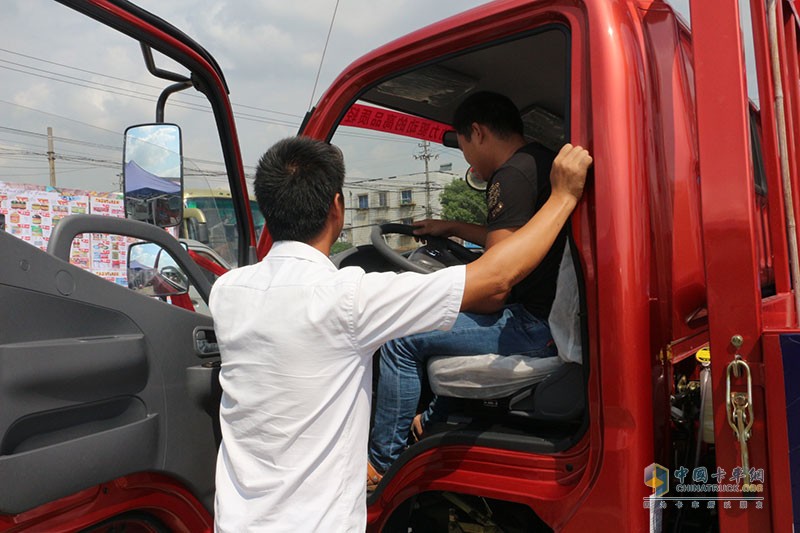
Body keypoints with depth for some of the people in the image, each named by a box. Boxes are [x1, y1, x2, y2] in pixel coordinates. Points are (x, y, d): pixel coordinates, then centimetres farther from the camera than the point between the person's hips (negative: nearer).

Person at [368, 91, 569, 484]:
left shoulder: (512, 176, -17)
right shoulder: (544, 162, 16)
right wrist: (452, 228, 33)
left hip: (534, 326, -11)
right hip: (554, 313, 11)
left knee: (401, 341, -6)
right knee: (449, 323, 32)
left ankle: (382, 464, 7)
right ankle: (436, 420, 38)